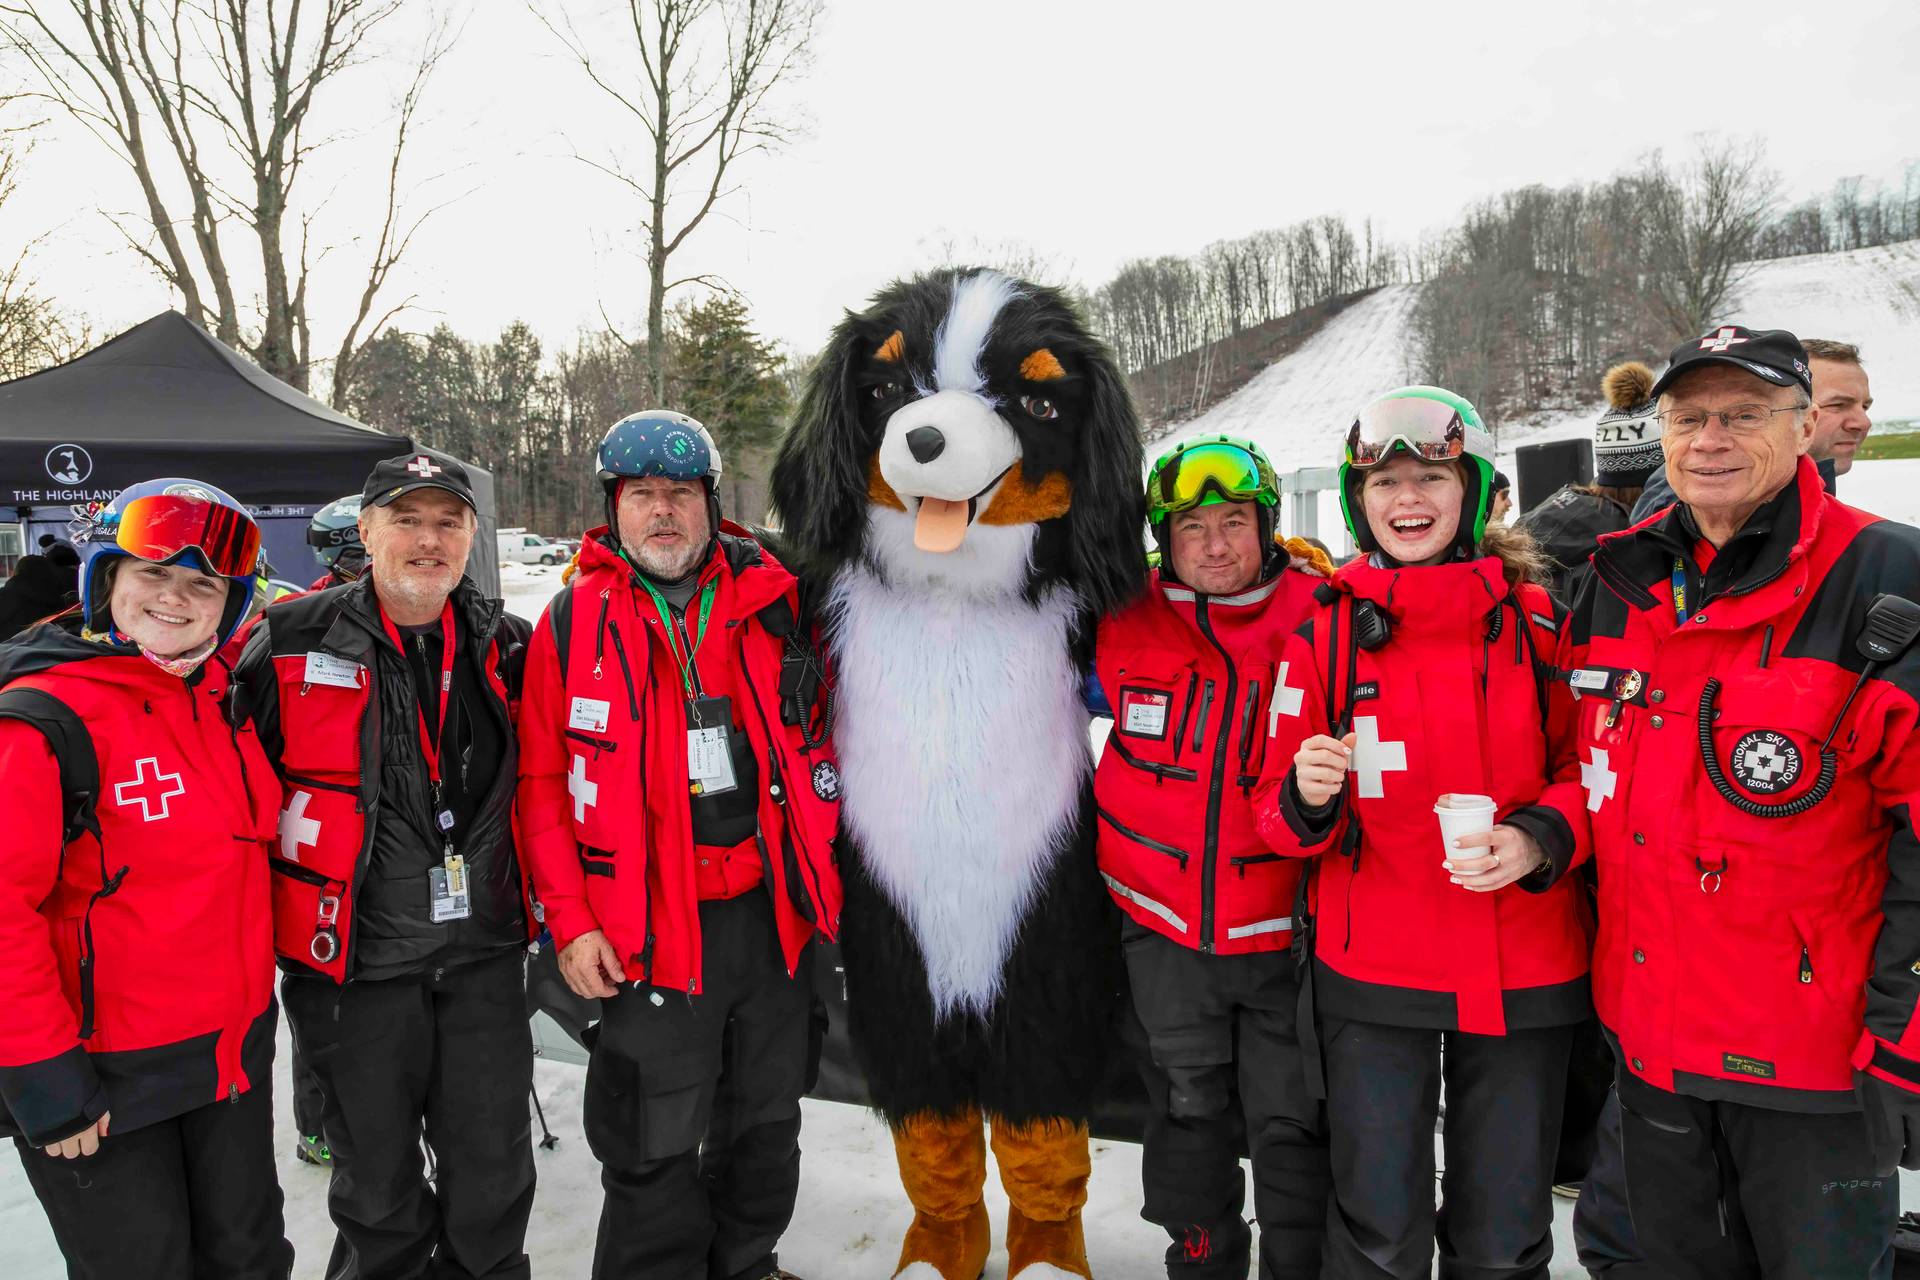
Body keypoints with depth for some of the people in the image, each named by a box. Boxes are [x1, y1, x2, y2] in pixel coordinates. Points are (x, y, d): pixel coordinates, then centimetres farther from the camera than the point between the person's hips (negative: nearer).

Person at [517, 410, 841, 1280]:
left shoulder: (773, 603, 2)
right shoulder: (574, 621, -3)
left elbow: (817, 736, 12)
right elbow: (543, 784, -3)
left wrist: (820, 869, 8)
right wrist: (571, 920, -8)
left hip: (773, 912, 3)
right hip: (648, 927, -3)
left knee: (766, 1120, 20)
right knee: (654, 1149, 5)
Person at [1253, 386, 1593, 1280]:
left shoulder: (1536, 621, -1)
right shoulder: (1323, 632, -1)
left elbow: (1590, 769, 5)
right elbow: (1277, 812, 2)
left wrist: (1539, 839, -15)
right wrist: (1307, 798, -20)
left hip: (1524, 971, 1)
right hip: (1371, 975, -1)